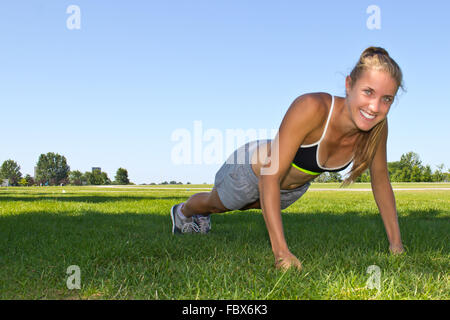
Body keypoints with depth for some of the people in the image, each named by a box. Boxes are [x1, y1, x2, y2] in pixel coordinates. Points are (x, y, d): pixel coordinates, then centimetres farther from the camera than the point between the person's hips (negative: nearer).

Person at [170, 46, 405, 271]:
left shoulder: (377, 124, -27)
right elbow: (270, 178, -43)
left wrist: (396, 242, -11)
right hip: (253, 170, -5)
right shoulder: (311, 107, -44)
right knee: (216, 204, 28)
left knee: (249, 205, 36)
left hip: (294, 189, 5)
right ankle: (182, 212, 64)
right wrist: (280, 250, -47)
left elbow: (380, 179, -10)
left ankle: (201, 217, 69)